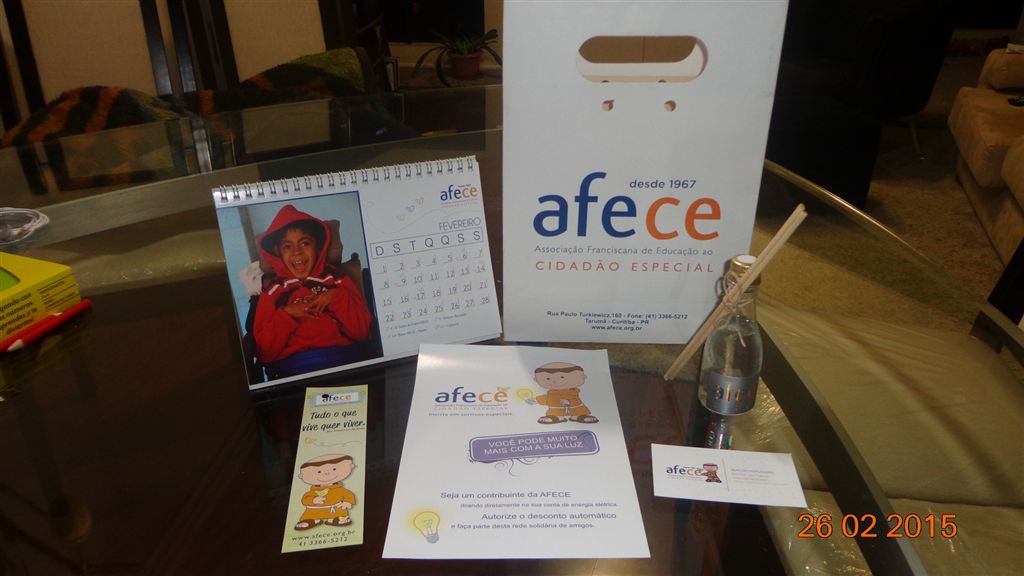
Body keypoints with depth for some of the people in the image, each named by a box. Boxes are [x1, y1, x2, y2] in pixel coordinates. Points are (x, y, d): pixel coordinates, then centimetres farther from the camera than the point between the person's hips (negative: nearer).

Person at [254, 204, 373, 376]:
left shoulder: (338, 280, 12)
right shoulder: (272, 292, 11)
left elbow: (362, 333, 5)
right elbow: (265, 352, 5)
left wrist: (337, 297, -4)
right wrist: (286, 314, -4)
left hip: (346, 358, 2)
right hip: (293, 367, -1)